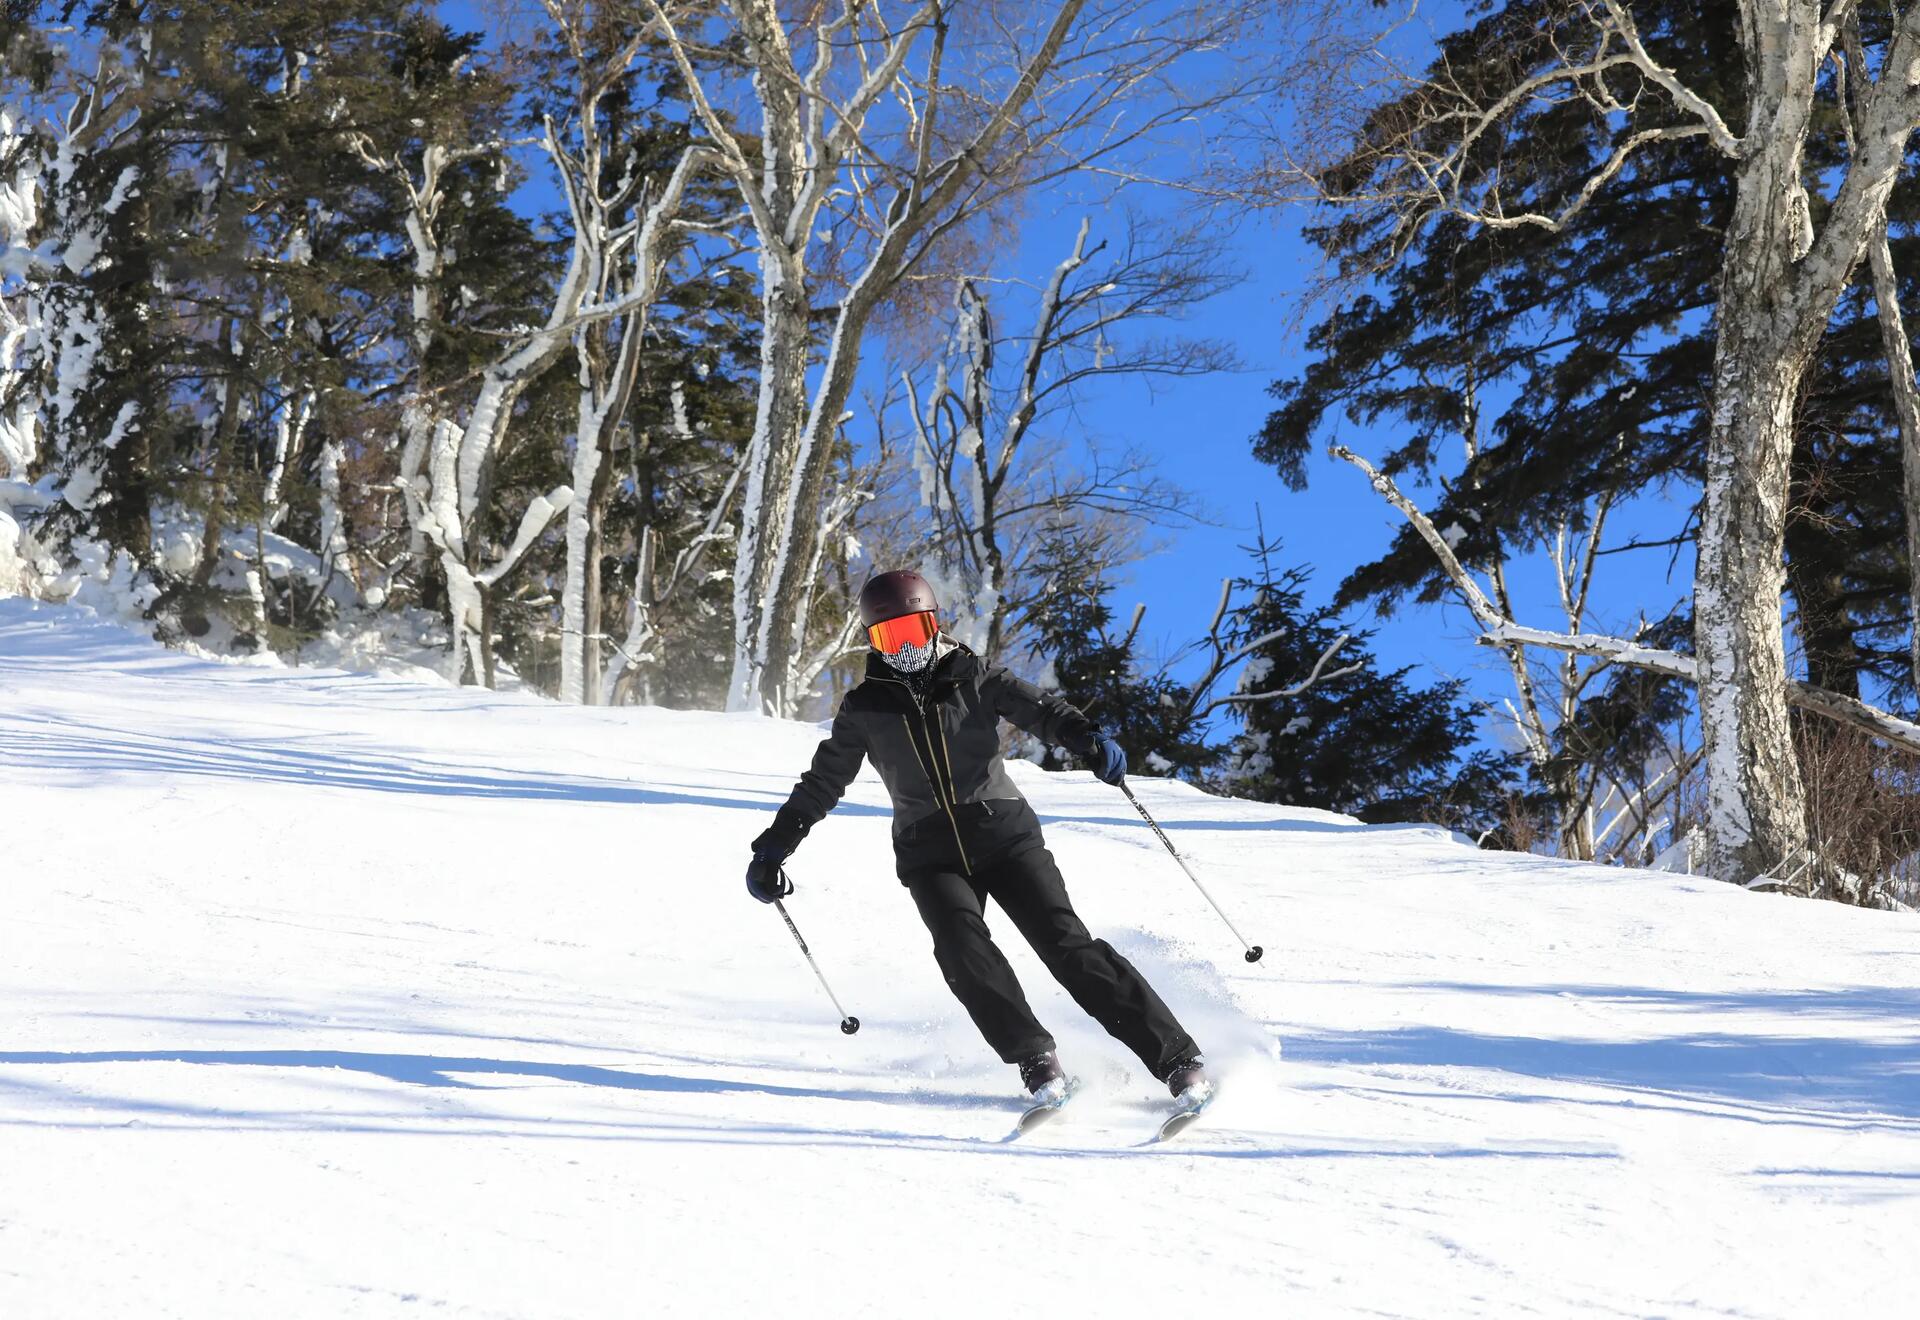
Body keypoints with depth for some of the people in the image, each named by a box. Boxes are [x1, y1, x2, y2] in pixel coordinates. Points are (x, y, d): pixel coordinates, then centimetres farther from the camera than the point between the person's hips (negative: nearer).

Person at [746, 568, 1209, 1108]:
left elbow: (1039, 709, -8)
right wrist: (773, 846, 9)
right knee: (962, 945, -28)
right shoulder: (864, 709, 6)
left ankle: (1177, 1057, -13)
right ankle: (1035, 1059, -20)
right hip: (931, 856, 1)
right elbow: (821, 784, 14)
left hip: (1005, 835, -1)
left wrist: (1087, 738, -28)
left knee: (1066, 943, -14)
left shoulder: (974, 678, 2)